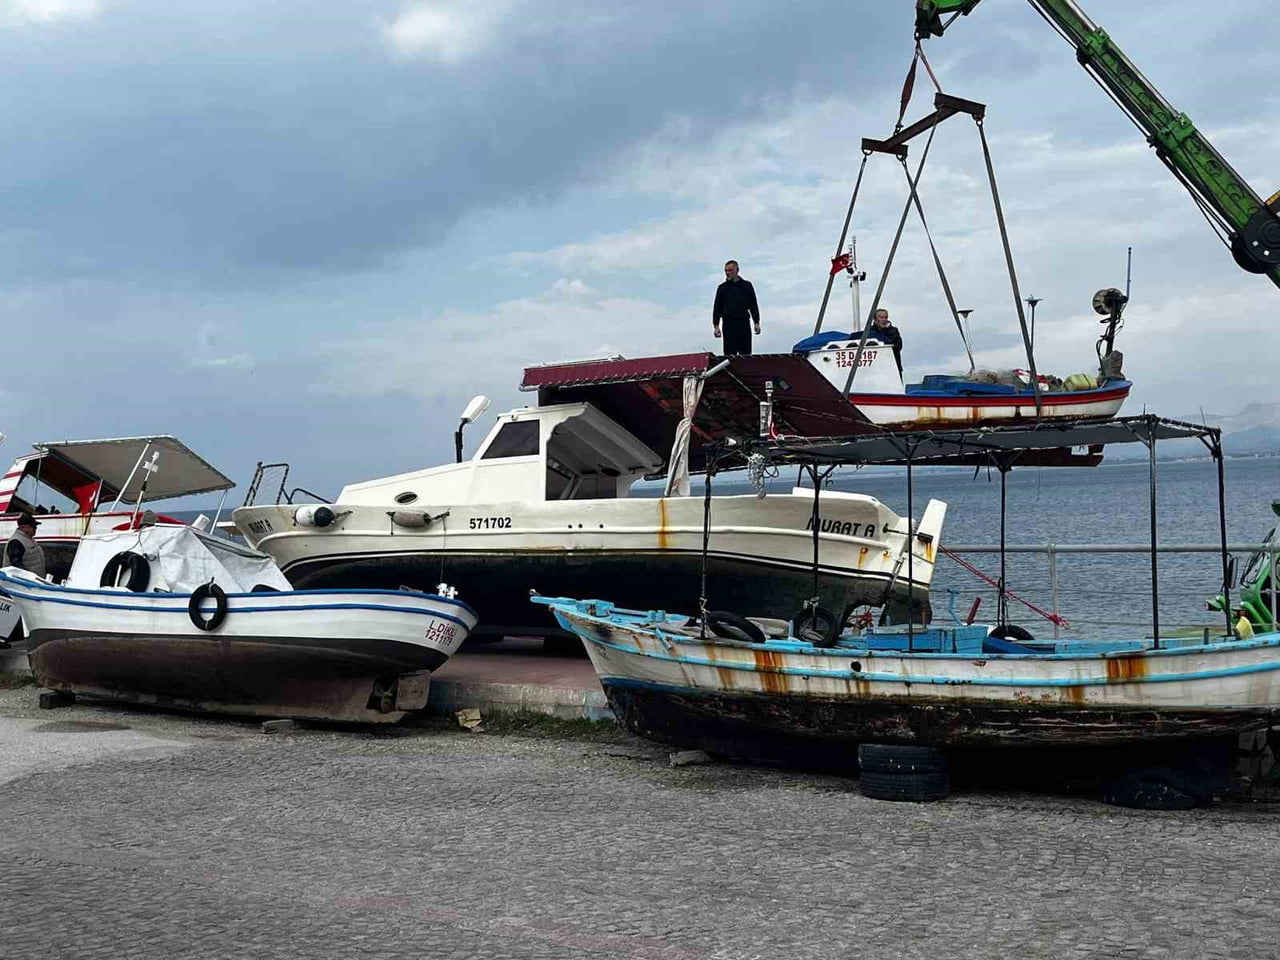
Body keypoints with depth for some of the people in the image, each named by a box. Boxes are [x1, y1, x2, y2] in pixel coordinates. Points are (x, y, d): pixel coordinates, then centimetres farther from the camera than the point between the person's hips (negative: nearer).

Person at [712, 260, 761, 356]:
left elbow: (753, 305, 13)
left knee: (746, 354, 0)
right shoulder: (722, 288, 9)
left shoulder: (747, 285, 12)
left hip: (744, 323, 1)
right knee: (729, 353, -5)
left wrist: (756, 323, 6)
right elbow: (717, 308, 8)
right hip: (729, 324, -1)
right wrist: (716, 325, -1)